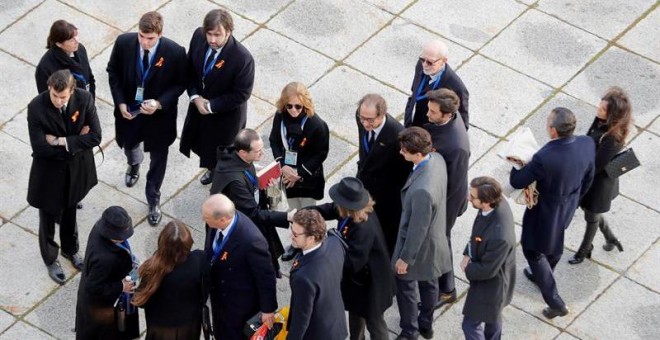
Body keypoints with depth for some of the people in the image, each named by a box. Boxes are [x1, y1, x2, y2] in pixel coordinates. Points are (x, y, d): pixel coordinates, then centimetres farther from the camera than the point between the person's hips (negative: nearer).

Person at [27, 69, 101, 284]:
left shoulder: (84, 99, -21)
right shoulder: (36, 108, -28)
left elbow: (95, 137, -20)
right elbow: (39, 147, -27)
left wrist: (61, 141, -26)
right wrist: (76, 141, -22)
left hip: (77, 169, 3)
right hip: (49, 171, -3)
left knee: (70, 212, 27)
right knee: (49, 216, 17)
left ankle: (70, 249, 53)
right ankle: (50, 260, 41)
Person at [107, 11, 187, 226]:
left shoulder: (175, 53, -27)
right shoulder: (123, 43, -22)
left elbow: (180, 83, -12)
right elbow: (113, 72, -5)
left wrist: (159, 103, -26)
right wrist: (120, 102, -13)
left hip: (159, 114, -2)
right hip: (129, 110, 2)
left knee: (158, 158, 16)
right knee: (129, 144, 29)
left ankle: (153, 200, 39)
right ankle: (134, 165, 67)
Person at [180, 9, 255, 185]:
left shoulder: (242, 58, -37)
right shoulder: (198, 36, -22)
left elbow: (241, 94, -24)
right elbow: (190, 67, -4)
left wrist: (211, 106, -21)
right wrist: (195, 96, -15)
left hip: (226, 113, -6)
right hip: (199, 103, 6)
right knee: (202, 142, 31)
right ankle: (212, 169, 62)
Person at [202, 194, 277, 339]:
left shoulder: (251, 240, -40)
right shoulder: (216, 224, -20)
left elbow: (266, 276, -25)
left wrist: (268, 309, -14)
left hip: (240, 301, -6)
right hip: (218, 294, 6)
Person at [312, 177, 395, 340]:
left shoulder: (363, 229, -41)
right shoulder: (359, 209, -16)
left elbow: (352, 262, -34)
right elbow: (329, 209, 0)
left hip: (370, 282, -9)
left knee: (374, 321, 15)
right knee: (355, 312, 32)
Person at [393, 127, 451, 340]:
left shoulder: (422, 190, -44)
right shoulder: (437, 159, -18)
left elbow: (417, 229, -30)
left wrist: (405, 258, -15)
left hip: (420, 244, -8)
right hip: (435, 236, 8)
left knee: (405, 286, 19)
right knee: (428, 282, 29)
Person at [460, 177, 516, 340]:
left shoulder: (499, 236, -45)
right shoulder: (497, 202, -19)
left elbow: (487, 270, -29)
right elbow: (478, 233, 2)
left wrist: (468, 269, -11)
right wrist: (468, 254, -6)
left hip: (490, 284, -8)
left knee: (471, 324, 14)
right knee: (491, 318, 32)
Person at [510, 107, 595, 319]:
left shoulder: (544, 158, -41)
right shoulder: (587, 144, -23)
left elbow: (517, 182, -26)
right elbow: (588, 178, -3)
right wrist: (574, 198, 15)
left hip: (545, 211, -6)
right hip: (568, 206, 6)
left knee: (533, 250, 18)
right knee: (554, 242, 32)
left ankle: (556, 303, 21)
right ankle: (542, 277, 60)